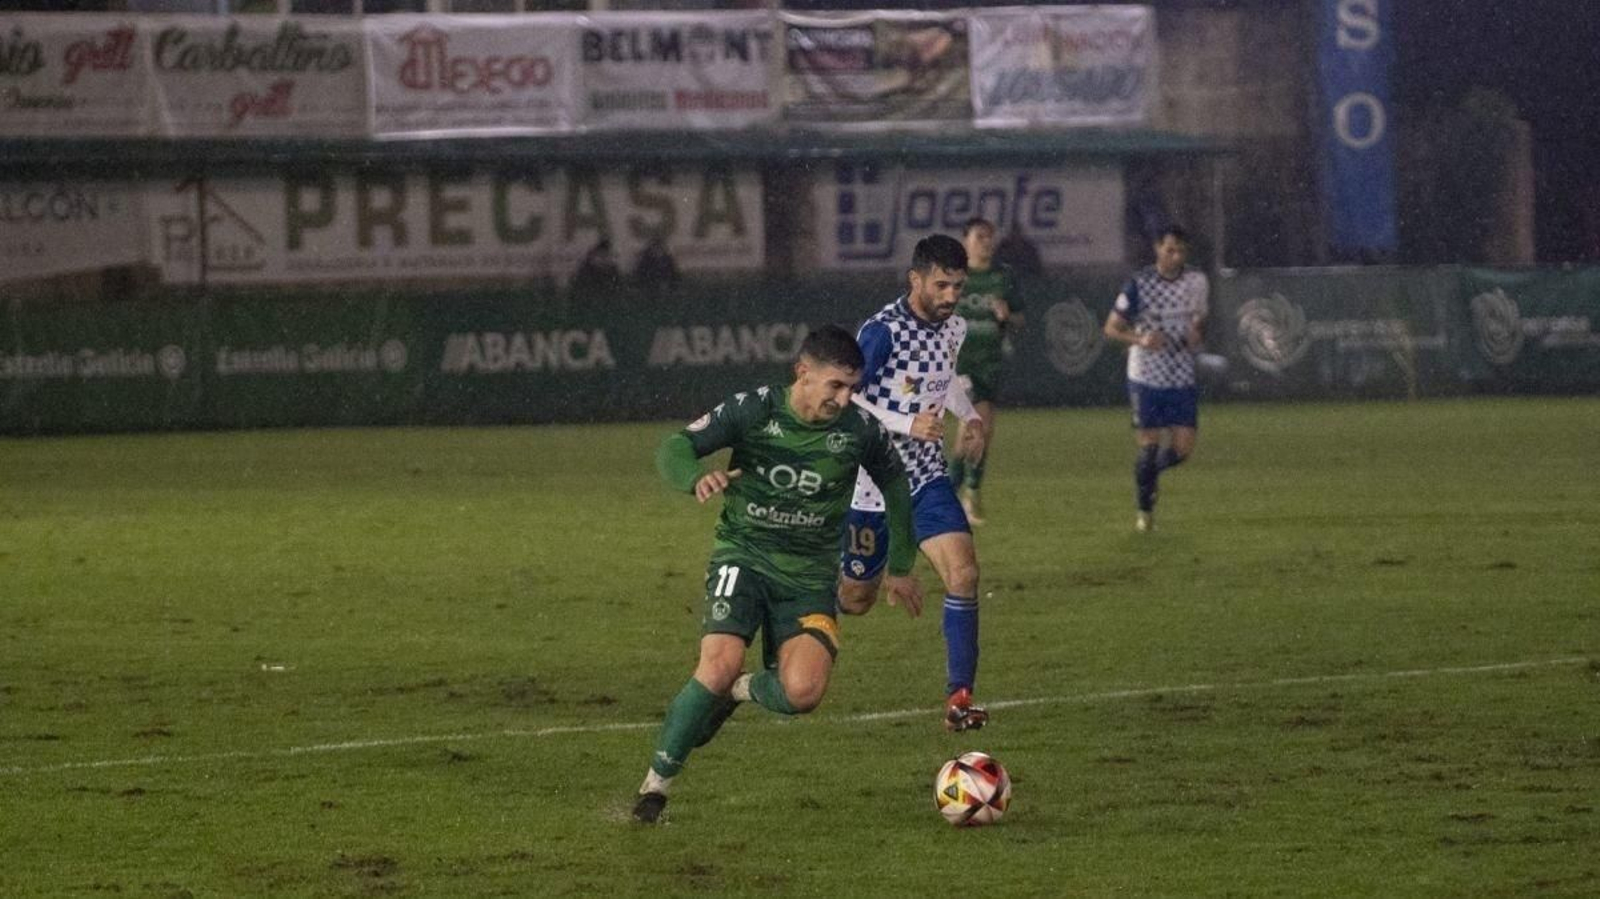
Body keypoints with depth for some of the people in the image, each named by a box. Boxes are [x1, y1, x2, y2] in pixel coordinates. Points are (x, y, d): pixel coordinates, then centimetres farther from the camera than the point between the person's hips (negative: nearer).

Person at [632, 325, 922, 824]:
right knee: (721, 665, -26)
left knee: (803, 692, -21)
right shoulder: (754, 411, -10)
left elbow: (894, 482, 15)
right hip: (743, 555, -2)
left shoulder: (859, 429, -5)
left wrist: (901, 566, 20)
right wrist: (696, 478, -34)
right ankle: (657, 780, -9)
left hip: (809, 574, 2)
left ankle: (740, 692, 16)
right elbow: (674, 449, -9)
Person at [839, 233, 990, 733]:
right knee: (855, 599, 8)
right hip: (872, 483, -5)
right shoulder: (883, 331, -19)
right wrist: (908, 424, -27)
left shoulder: (954, 328, 3)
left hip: (927, 480, 5)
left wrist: (969, 415, 7)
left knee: (963, 572, -17)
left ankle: (959, 697, -14)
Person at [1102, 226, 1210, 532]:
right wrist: (1140, 339, -22)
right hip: (1146, 377, -3)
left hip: (1182, 379, 3)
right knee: (1148, 446, -3)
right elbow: (1111, 328, -3)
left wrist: (1196, 333, -5)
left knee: (1183, 448, -4)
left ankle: (1148, 470, 28)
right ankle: (1145, 510, 15)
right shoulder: (1139, 284, -9)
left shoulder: (1197, 282, 2)